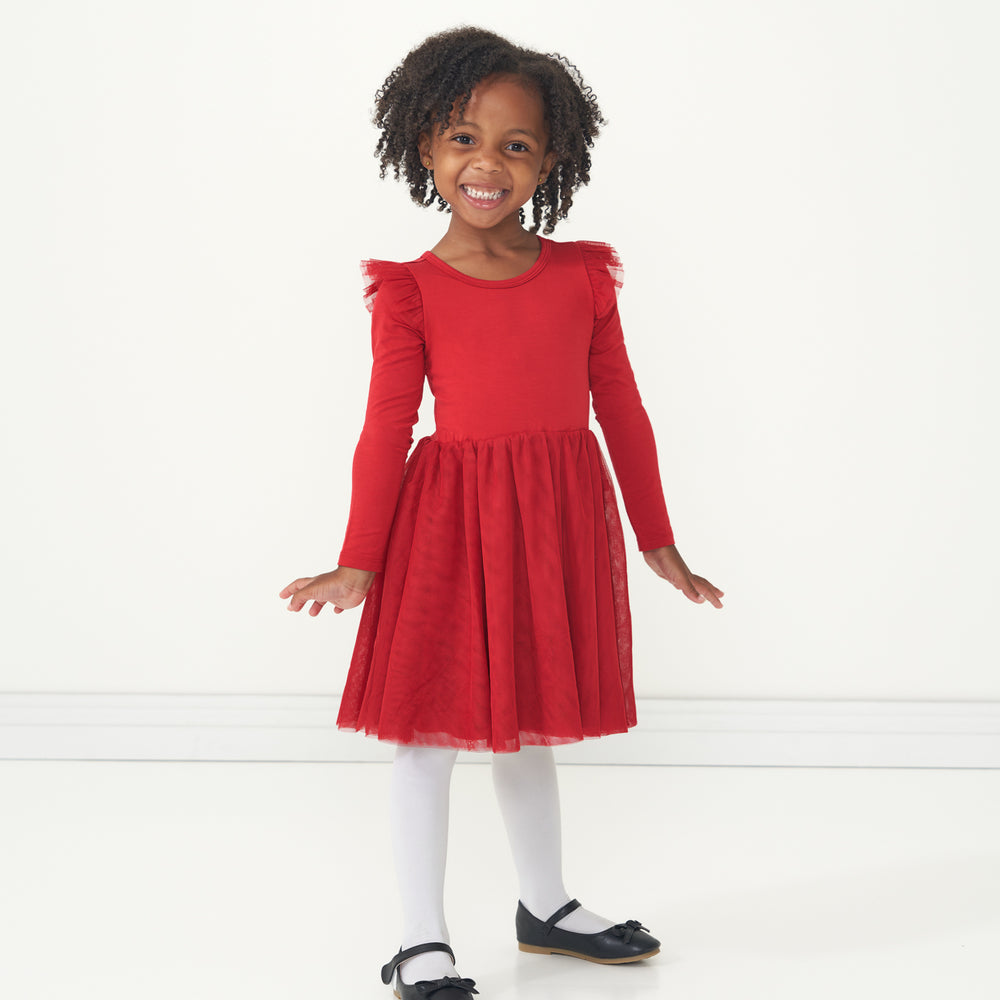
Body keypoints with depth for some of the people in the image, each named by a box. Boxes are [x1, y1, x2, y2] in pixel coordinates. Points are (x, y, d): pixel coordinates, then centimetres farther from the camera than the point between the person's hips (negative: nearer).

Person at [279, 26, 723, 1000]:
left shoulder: (581, 276, 2)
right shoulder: (411, 291, -6)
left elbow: (621, 410, 7)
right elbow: (386, 430, -5)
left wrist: (658, 542, 10)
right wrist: (358, 564, -6)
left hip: (557, 529, 3)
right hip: (448, 526, -3)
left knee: (528, 726, 18)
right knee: (429, 729, 2)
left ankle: (545, 907, 36)